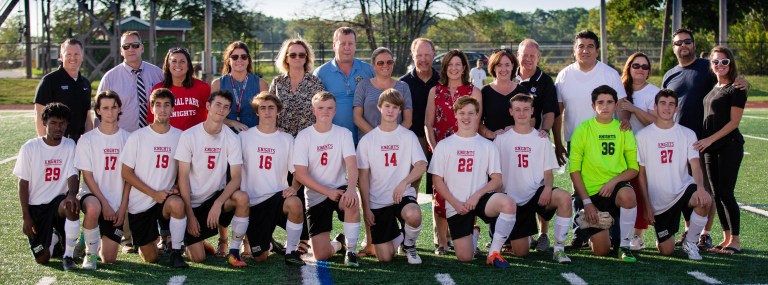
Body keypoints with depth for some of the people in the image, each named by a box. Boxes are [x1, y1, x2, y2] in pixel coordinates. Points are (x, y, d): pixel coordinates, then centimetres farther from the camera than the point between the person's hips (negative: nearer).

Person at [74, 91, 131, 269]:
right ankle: (90, 252, -15)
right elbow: (87, 176, -6)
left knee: (109, 259, -4)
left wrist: (123, 206, -6)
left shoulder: (127, 139, 2)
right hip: (92, 194, -2)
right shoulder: (87, 139, -3)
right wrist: (105, 204, -14)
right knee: (93, 208, -41)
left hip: (118, 203, 2)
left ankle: (100, 242, 33)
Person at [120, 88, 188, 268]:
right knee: (150, 258, -2)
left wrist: (176, 189, -10)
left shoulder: (180, 137, 1)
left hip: (166, 198, 1)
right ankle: (140, 243, 34)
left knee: (177, 204, -37)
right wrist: (155, 194, -13)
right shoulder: (137, 137, -5)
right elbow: (126, 173, -5)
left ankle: (176, 252, -17)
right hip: (140, 203, -1)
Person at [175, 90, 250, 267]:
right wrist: (190, 213, -15)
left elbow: (236, 178, -12)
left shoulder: (231, 138, -6)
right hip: (194, 202, -1)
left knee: (242, 198, -32)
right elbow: (183, 177, -10)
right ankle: (195, 240, 28)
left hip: (218, 196, 2)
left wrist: (218, 203, -28)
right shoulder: (189, 136, -10)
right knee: (198, 258, -10)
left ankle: (234, 252, -17)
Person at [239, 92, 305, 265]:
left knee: (295, 203, -37)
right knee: (260, 258, -7)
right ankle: (266, 241, 32)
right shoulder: (244, 137, 3)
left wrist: (294, 187, -16)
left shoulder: (287, 139, 6)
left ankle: (291, 250, -14)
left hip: (278, 196, 0)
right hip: (252, 202, 0)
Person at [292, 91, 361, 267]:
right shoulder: (304, 136, -5)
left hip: (339, 189, 0)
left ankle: (350, 249, -16)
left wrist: (351, 188, -35)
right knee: (321, 256, -9)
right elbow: (301, 174, -11)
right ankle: (337, 244, 30)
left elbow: (351, 164, -16)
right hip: (315, 196, 0)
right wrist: (328, 192, -20)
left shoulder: (343, 133, -2)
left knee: (352, 201, -38)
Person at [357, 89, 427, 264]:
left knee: (413, 215, -37)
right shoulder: (367, 140, 2)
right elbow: (363, 177, 2)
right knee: (385, 258, -7)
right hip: (378, 201, 0)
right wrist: (366, 208, -4)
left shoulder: (408, 136, 3)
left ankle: (409, 244, -2)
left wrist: (404, 183, -25)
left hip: (403, 195, 0)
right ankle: (397, 236, 30)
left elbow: (421, 166, -7)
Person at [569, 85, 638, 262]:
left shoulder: (623, 130, 4)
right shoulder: (583, 130, -2)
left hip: (617, 186, 1)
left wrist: (614, 181, -15)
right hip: (592, 192, -1)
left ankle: (624, 246, -16)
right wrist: (586, 202, -8)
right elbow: (574, 169, -2)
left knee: (627, 196, -38)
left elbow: (634, 168, 3)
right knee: (601, 251, -8)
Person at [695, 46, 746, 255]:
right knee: (717, 194, 8)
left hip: (729, 146, -7)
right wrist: (702, 141, 8)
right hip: (709, 147, 7)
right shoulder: (711, 88, 15)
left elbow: (734, 122, -12)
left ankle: (735, 240, 1)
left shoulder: (736, 89, -6)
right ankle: (726, 237, 16)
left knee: (726, 193, -8)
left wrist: (710, 139, -15)